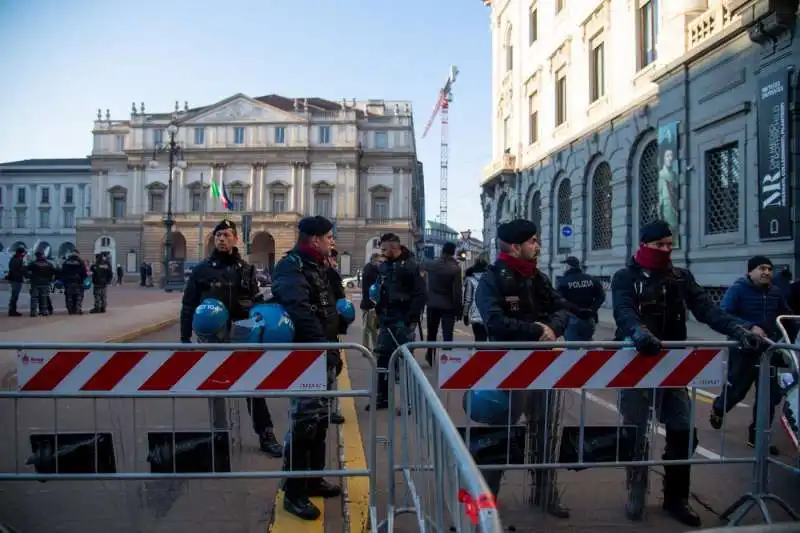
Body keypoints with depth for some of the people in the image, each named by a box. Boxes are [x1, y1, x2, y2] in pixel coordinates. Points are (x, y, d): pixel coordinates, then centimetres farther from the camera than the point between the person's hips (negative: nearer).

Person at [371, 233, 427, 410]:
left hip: (403, 321, -7)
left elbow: (420, 295, -14)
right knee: (382, 357, 10)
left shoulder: (411, 265, -10)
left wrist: (412, 319, -18)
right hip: (386, 320, 7)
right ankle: (383, 397, 21)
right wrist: (379, 314, 12)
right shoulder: (383, 266, 12)